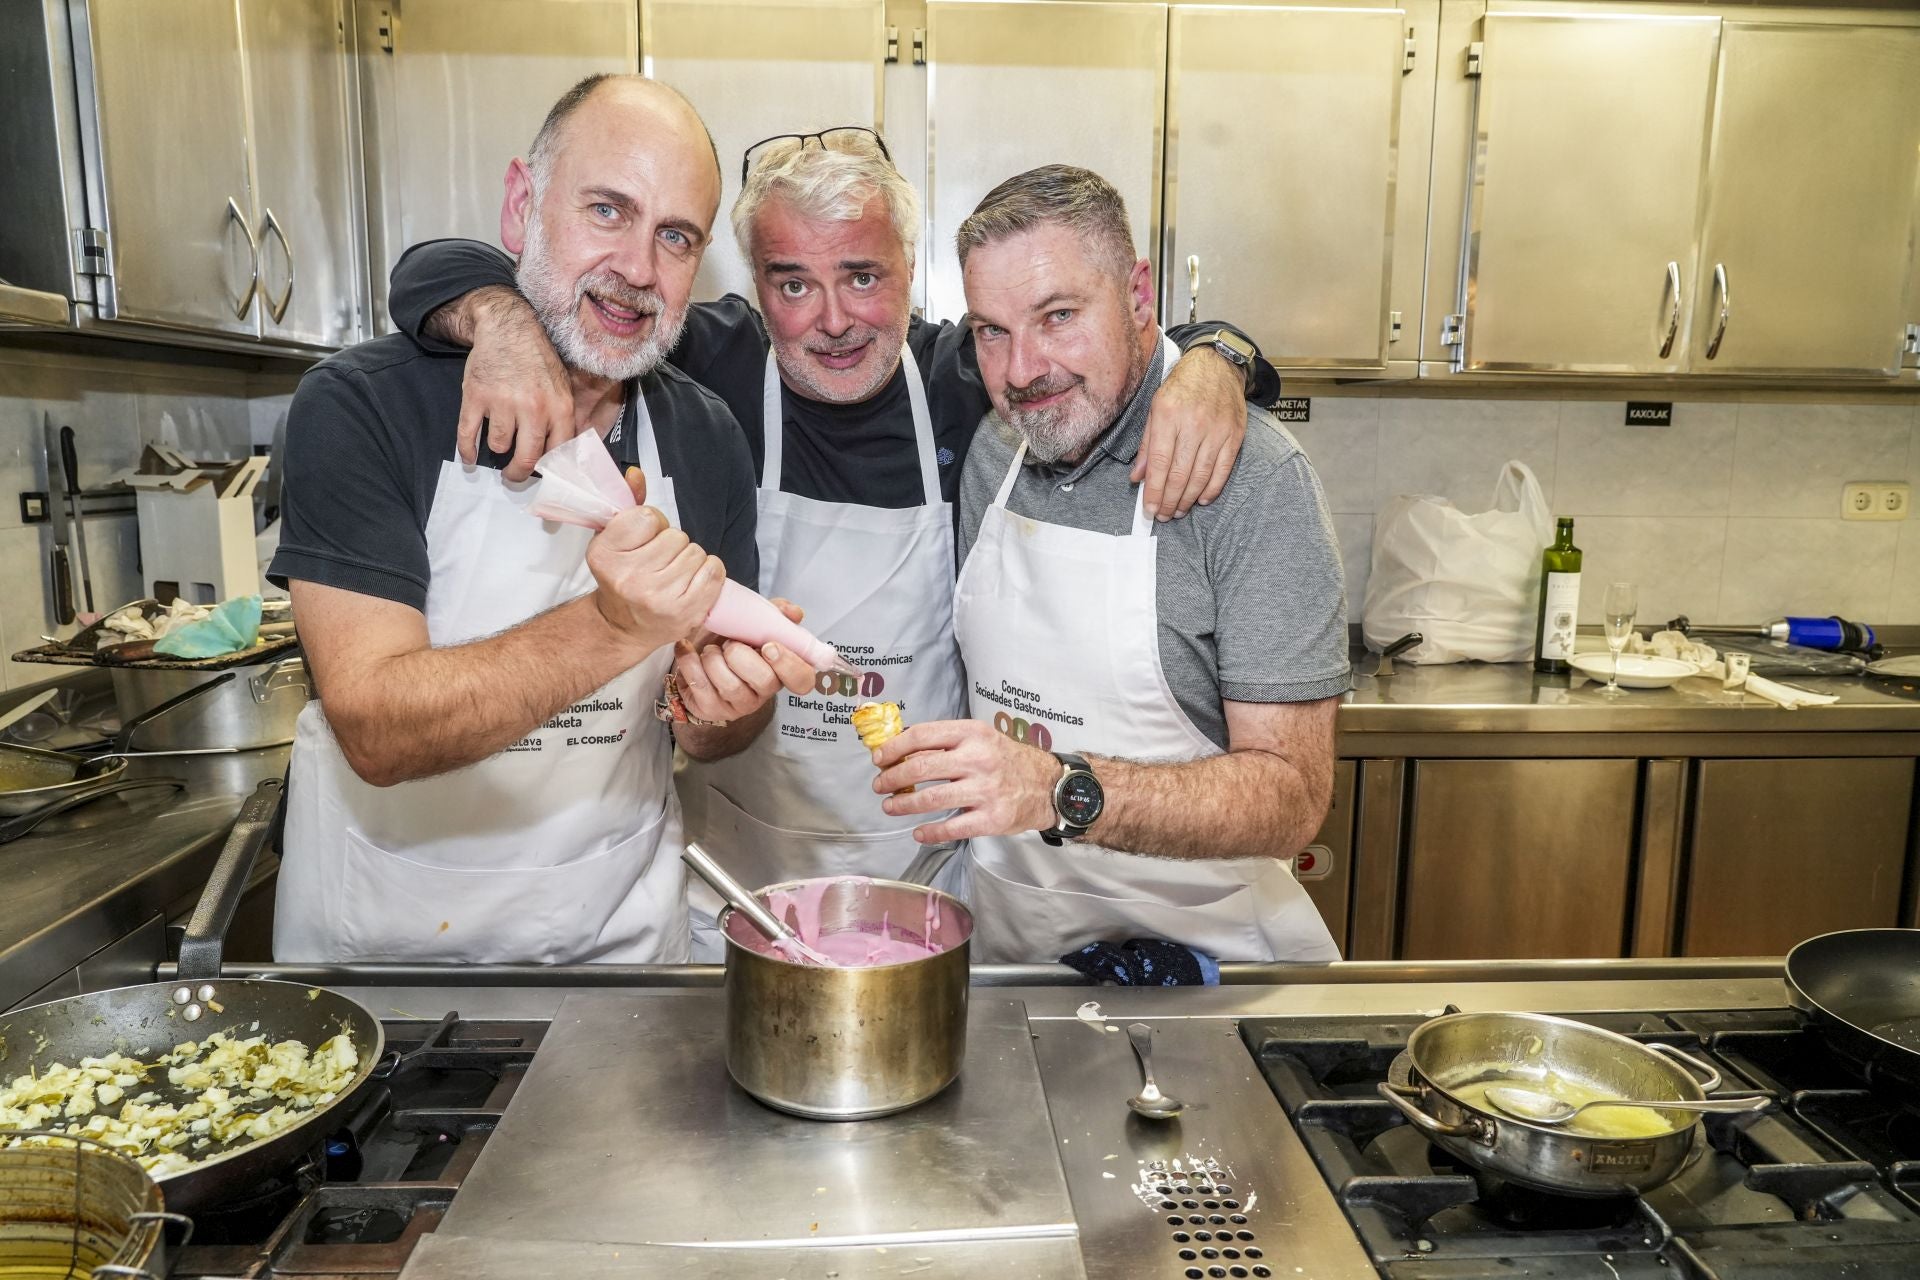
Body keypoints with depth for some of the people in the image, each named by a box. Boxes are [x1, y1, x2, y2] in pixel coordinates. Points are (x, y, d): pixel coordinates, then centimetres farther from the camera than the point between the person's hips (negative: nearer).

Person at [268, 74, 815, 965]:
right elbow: (375, 732, -24)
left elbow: (703, 735, 1)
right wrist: (616, 629, -37)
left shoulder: (705, 441, -6)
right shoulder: (360, 406, -16)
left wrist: (727, 702, -22)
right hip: (384, 936, -2)